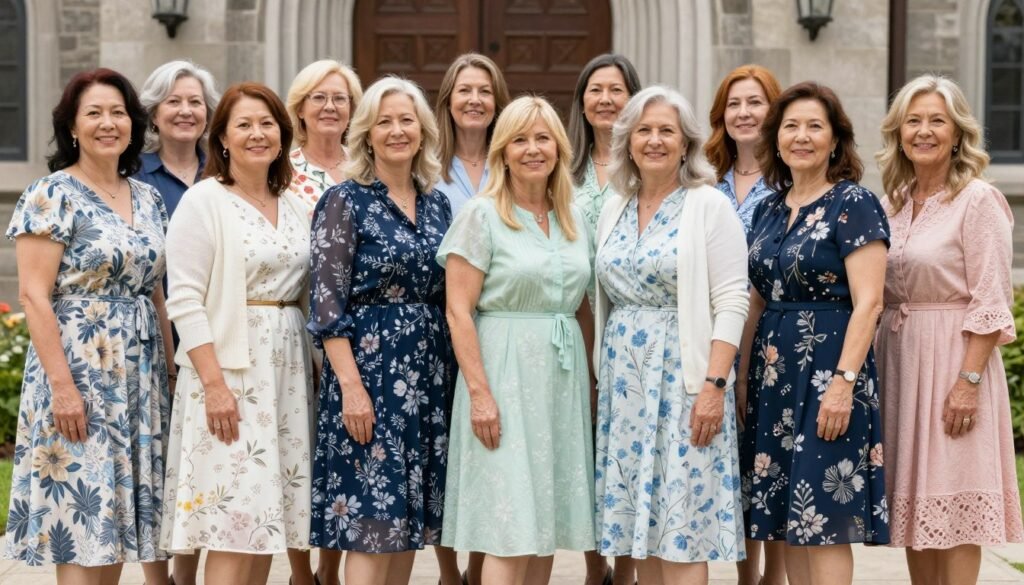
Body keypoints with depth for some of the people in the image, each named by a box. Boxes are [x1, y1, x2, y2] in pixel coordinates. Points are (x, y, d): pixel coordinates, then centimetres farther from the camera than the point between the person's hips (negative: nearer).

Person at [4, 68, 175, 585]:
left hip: (140, 375, 6)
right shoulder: (52, 196, -7)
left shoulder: (148, 199, 12)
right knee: (82, 519, -4)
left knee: (121, 514, 9)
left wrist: (170, 368, 10)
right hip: (79, 370, -6)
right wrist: (62, 384, -18)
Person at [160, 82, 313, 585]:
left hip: (289, 370, 6)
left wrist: (314, 369, 6)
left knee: (266, 518, 7)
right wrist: (214, 383, -19)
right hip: (230, 371, -6)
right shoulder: (203, 201, -5)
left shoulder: (295, 207, 13)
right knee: (236, 524, -9)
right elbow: (185, 301, -12)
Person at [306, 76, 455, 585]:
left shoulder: (437, 204, 12)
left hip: (431, 370, 6)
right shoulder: (345, 201, -5)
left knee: (411, 516, 10)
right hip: (370, 365, -6)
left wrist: (455, 374, 9)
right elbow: (328, 303, -10)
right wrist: (350, 385, -17)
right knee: (373, 521, -7)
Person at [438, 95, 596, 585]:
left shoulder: (573, 218, 12)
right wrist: (479, 392, -17)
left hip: (564, 378, 6)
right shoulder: (481, 214, -5)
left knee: (547, 525, 9)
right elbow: (459, 311, -10)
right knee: (511, 531, -7)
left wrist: (590, 379, 10)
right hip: (506, 374, -6)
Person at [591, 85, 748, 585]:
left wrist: (714, 385, -18)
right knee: (638, 522, 8)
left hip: (682, 375, -6)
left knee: (680, 527, -5)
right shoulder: (614, 208, 12)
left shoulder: (709, 206, -5)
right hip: (623, 378, 6)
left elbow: (731, 303, -10)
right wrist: (600, 375, 10)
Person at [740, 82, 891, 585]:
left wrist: (843, 381, -21)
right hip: (773, 372, 7)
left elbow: (868, 302, -14)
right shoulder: (769, 209, 13)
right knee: (785, 514, 8)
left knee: (823, 518, -6)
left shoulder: (853, 204, -7)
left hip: (827, 368, -7)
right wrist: (742, 376, 11)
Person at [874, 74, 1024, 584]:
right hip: (897, 358, 6)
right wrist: (870, 366, 7)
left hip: (952, 357, -6)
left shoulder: (978, 200, -8)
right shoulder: (893, 203, 10)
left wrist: (969, 380, -19)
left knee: (953, 506, -3)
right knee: (913, 503, 11)